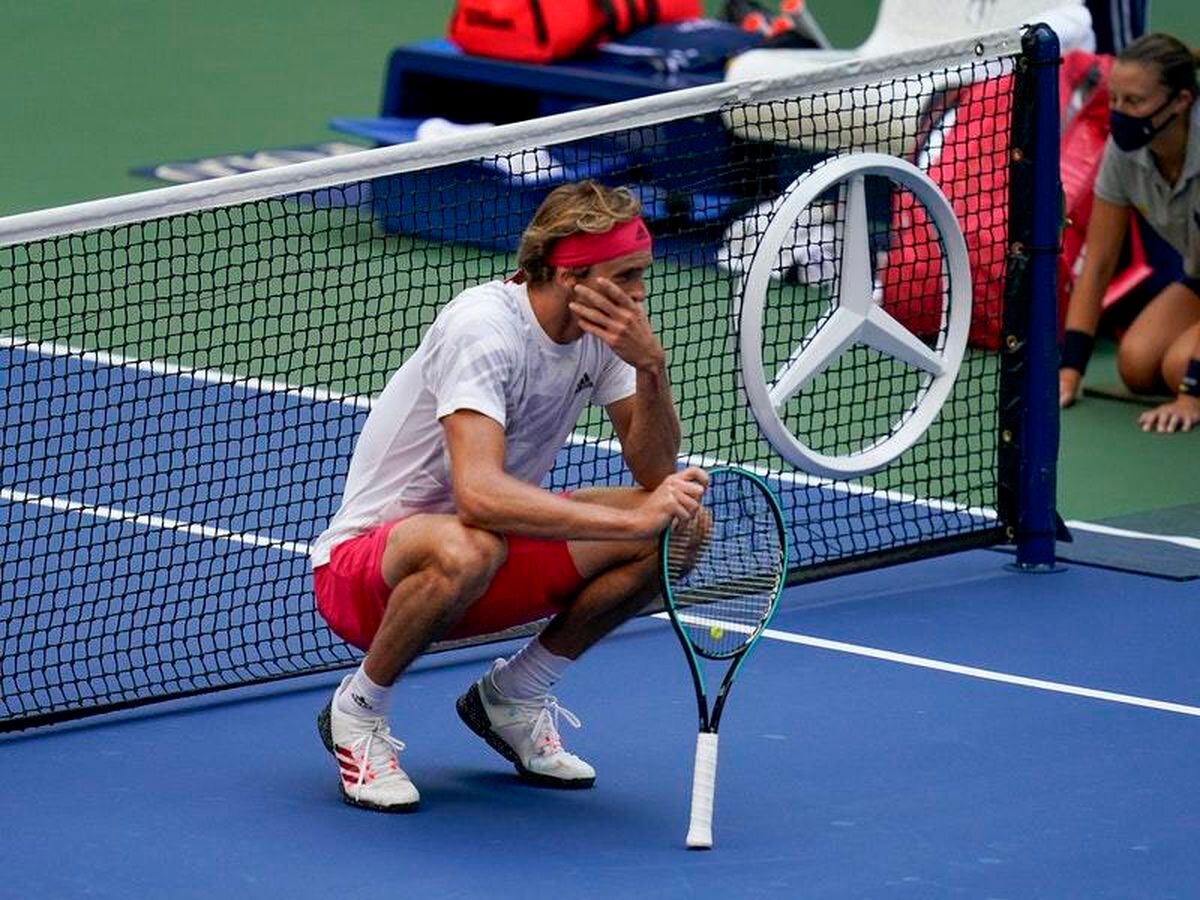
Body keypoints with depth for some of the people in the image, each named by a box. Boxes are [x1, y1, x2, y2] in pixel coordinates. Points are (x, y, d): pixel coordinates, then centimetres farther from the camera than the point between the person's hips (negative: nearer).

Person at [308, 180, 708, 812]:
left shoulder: (603, 331, -2)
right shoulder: (484, 328, -26)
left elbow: (656, 472, -3)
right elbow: (479, 493, -39)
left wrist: (651, 367, -21)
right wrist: (634, 520, -42)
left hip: (491, 557, 8)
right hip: (360, 565, -8)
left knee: (681, 527, -10)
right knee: (466, 550, -43)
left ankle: (512, 696, 7)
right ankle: (355, 712, -13)